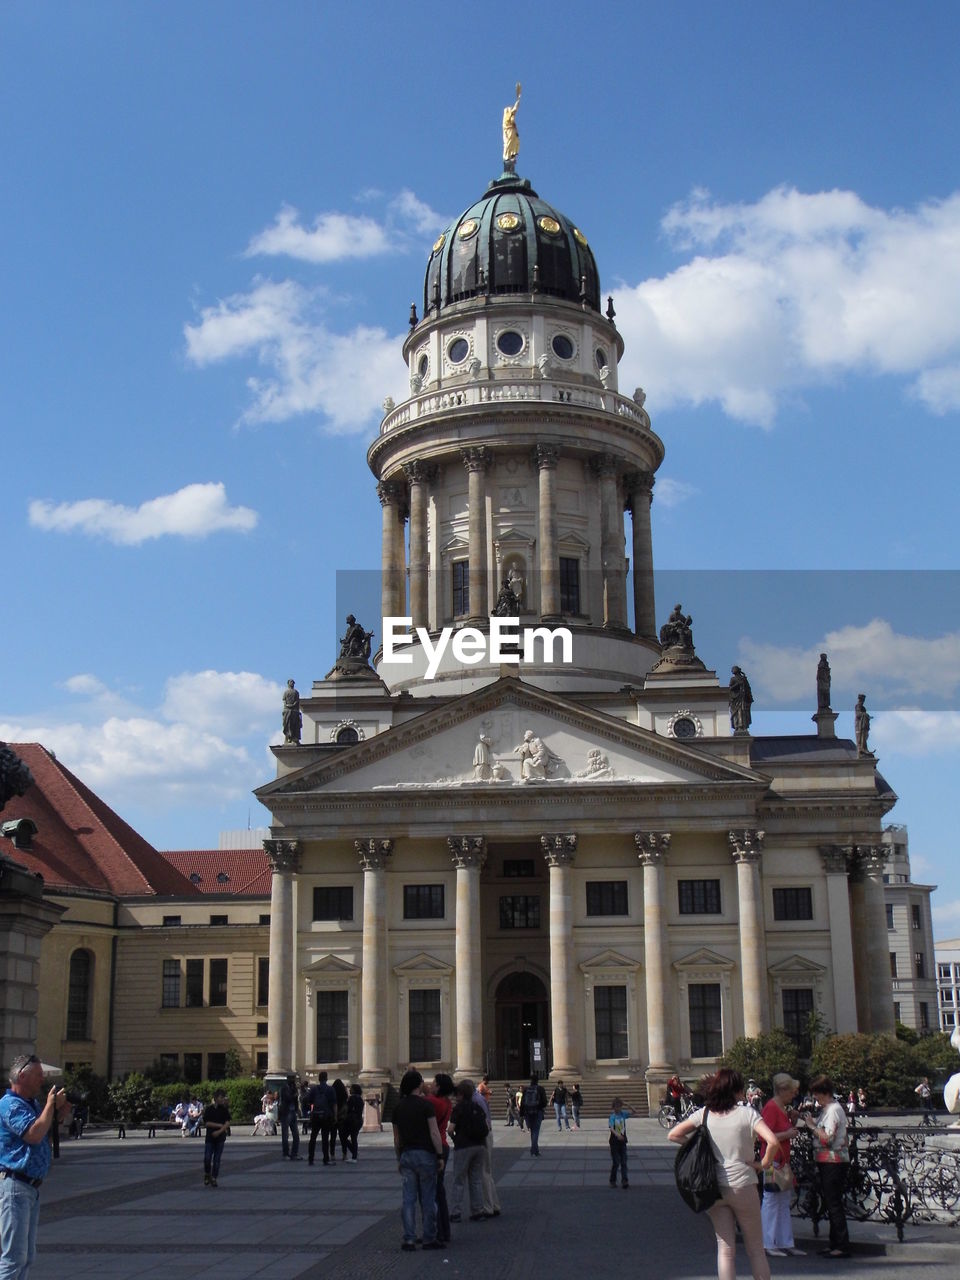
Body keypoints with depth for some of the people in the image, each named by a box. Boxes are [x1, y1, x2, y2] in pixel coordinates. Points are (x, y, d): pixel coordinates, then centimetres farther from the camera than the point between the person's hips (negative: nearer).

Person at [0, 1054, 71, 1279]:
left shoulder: (33, 1104, 16)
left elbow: (45, 1136, 21)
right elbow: (34, 1134, -27)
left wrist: (59, 1117, 5)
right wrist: (51, 1105, -15)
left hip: (32, 1186, 10)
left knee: (27, 1256, 14)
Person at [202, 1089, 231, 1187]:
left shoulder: (224, 1110, 3)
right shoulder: (209, 1109, -1)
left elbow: (227, 1123, -4)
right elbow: (206, 1123, -7)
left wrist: (219, 1131, -17)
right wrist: (220, 1125, -12)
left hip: (220, 1137, 1)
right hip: (209, 1136, -1)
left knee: (217, 1159, 2)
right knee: (207, 1158, -6)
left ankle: (213, 1178, 11)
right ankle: (207, 1174, 19)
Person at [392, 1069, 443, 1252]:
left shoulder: (398, 1107, 7)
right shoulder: (425, 1104, -10)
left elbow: (396, 1137, 12)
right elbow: (434, 1133, -13)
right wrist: (440, 1155, -7)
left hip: (406, 1155, 5)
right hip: (425, 1154, -4)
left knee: (408, 1199, 5)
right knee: (428, 1199, 4)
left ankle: (409, 1240, 3)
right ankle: (429, 1239, 8)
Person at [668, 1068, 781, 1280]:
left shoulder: (704, 1114, 1)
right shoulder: (746, 1113, -10)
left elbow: (673, 1135, 3)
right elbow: (773, 1141, -23)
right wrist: (764, 1163, -7)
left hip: (714, 1188, 3)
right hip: (743, 1186, -3)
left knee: (725, 1248, 8)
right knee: (755, 1248, 11)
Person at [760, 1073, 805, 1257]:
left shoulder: (783, 1108, 16)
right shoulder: (771, 1108, -15)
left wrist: (793, 1121, 9)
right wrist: (788, 1134, -18)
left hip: (783, 1161, 10)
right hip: (773, 1161, -10)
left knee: (784, 1204, 13)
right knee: (771, 1201, -5)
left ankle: (786, 1244, 19)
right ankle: (769, 1244, -1)